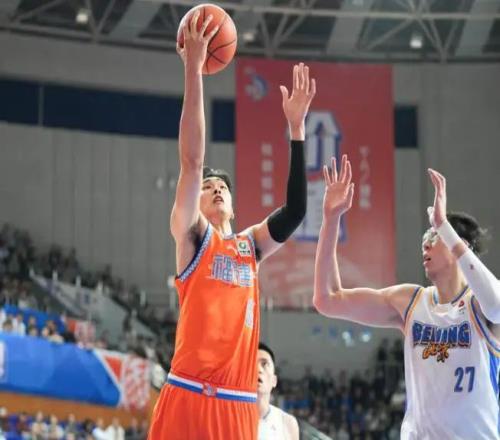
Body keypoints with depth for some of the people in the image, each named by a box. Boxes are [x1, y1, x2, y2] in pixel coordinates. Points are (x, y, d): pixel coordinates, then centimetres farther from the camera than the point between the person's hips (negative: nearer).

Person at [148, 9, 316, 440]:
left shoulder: (251, 245, 20)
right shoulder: (191, 235, 8)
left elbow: (295, 209, 6)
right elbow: (192, 161, -3)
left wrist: (296, 125, 4)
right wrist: (193, 70, -10)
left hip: (240, 404, 5)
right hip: (189, 396, -5)